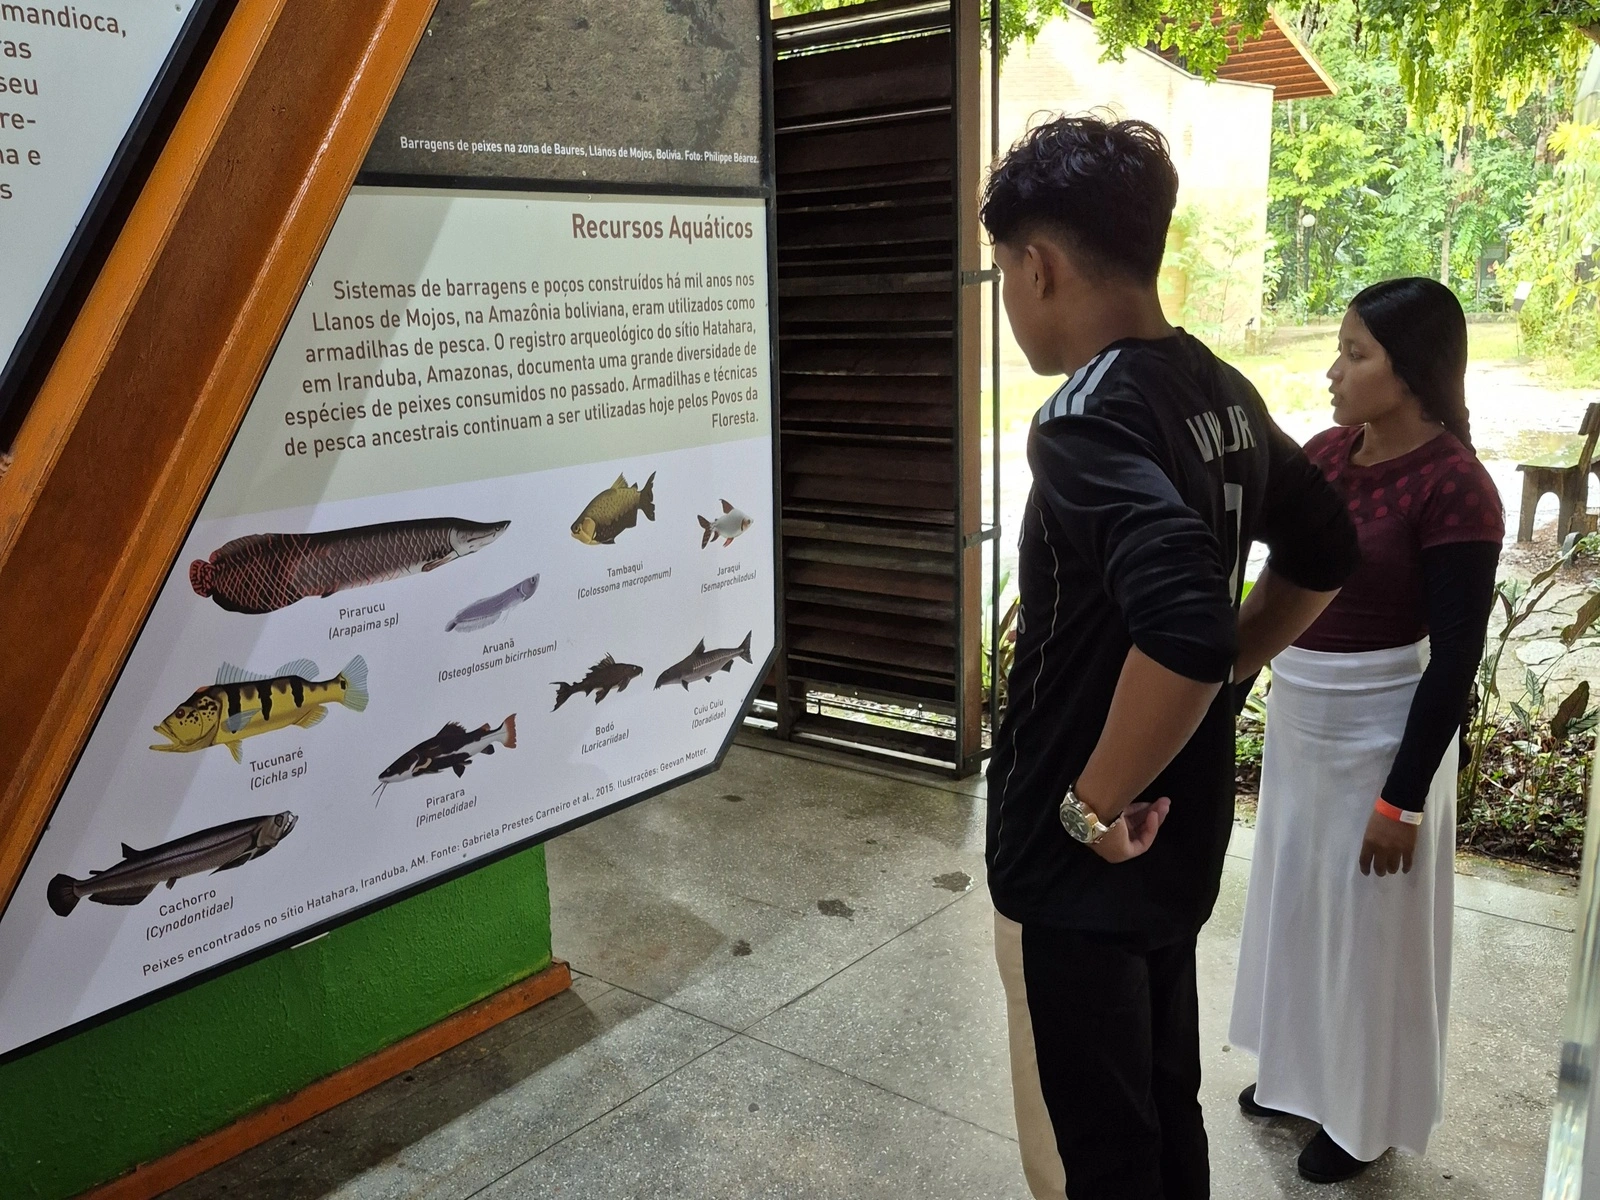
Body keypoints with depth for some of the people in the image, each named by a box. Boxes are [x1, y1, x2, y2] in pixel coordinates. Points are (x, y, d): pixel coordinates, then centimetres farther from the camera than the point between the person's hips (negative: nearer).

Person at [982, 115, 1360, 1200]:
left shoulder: (1088, 419, -25)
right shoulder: (1224, 393, 3)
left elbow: (1182, 627, -39)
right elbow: (1325, 553, 16)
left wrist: (1094, 807, -25)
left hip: (1086, 862, -8)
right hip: (1183, 835, 8)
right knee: (1166, 1111, 25)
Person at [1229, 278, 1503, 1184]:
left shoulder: (1454, 487, -21)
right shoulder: (1329, 451, 0)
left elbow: (1455, 659, -20)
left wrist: (1404, 798, -18)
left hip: (1380, 734, -7)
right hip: (1299, 718, 8)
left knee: (1369, 926, 11)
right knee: (1298, 905, 21)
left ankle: (1366, 1117, 34)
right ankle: (1307, 1075, 44)